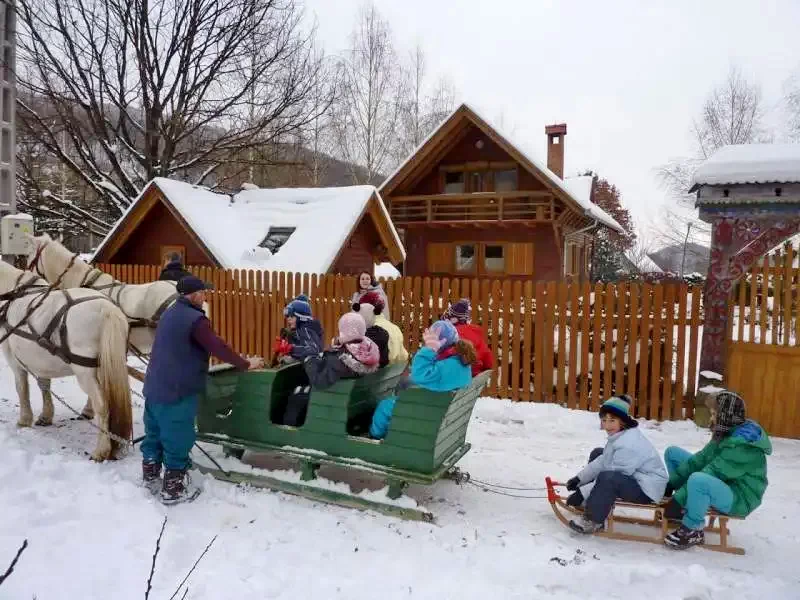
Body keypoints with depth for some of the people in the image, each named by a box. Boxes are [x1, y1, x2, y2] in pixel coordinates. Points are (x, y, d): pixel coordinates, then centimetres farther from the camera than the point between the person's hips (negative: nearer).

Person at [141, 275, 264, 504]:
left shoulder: (170, 314, 11)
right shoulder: (195, 319, -20)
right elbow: (218, 347, -21)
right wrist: (245, 364, -9)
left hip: (155, 387, 10)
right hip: (177, 391, -9)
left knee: (155, 433, 21)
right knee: (177, 440, 3)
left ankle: (150, 477, 36)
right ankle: (173, 490, 13)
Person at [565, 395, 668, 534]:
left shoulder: (628, 445, -28)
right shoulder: (619, 434, 2)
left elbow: (612, 478, -27)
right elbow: (602, 461, 8)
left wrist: (582, 493, -24)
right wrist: (579, 479, 2)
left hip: (647, 489, -11)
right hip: (633, 478, 11)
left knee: (606, 478, -37)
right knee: (597, 454, 17)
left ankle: (593, 521, -17)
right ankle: (591, 500, 17)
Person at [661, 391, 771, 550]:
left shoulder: (742, 444, -28)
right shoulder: (724, 433, 0)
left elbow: (712, 474, -30)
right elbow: (700, 459, -1)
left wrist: (678, 499, -27)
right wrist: (670, 484, -8)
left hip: (739, 498, -10)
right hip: (721, 485, 10)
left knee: (698, 480, -42)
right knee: (672, 452, 8)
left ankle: (693, 531, -16)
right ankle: (687, 508, 7)